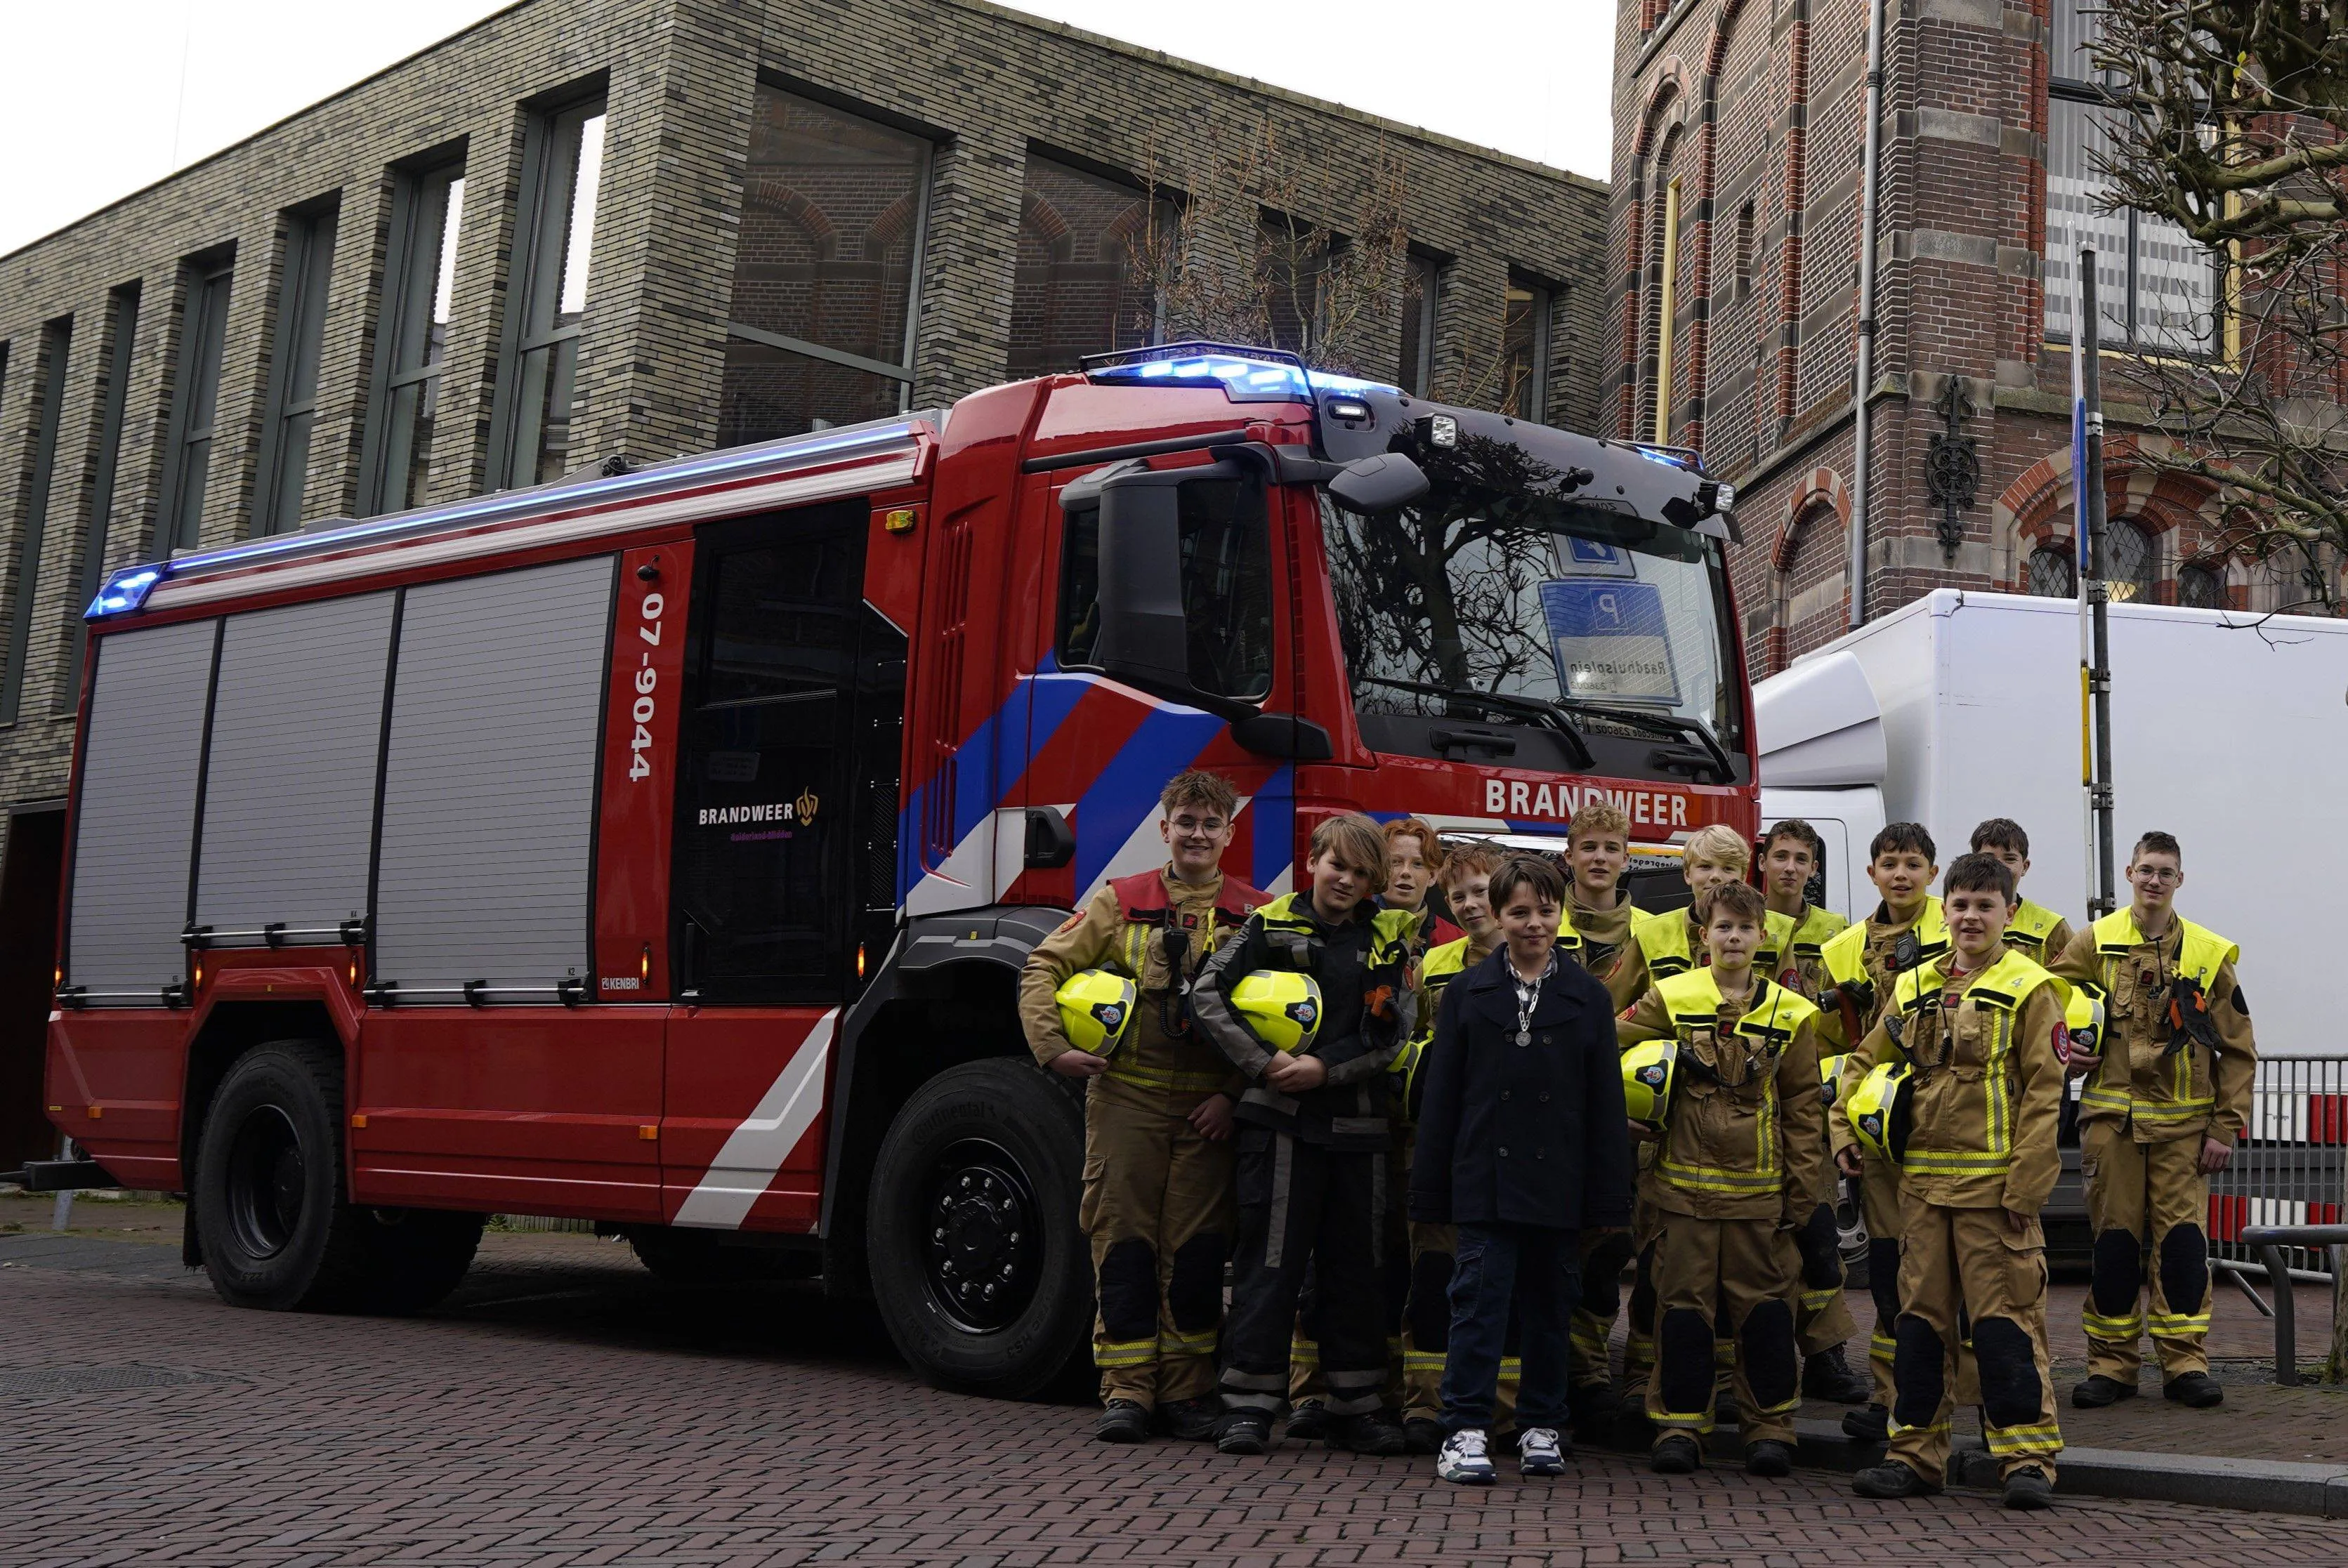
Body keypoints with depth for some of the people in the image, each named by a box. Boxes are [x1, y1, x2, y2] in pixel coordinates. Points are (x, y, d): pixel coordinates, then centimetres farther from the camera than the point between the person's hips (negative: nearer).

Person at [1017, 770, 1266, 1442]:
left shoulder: (1254, 914, 5)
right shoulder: (1121, 902, 5)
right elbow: (1044, 967, 6)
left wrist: (1235, 1093, -6)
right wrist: (1053, 1047, -6)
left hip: (1209, 1105, 0)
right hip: (1126, 1098, 0)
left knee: (1197, 1248, 3)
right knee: (1124, 1241, 0)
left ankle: (1188, 1392, 13)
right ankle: (1127, 1389, 7)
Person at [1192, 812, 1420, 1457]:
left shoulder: (1389, 940, 8)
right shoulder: (1271, 926, 2)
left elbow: (1393, 1035, 1)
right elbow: (1208, 995, -4)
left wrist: (1326, 1070, -12)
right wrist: (1263, 1063, -12)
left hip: (1357, 1123, 3)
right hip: (1280, 1116, -3)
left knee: (1355, 1263, 9)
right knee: (1270, 1259, -3)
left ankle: (1357, 1405, 16)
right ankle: (1249, 1404, 2)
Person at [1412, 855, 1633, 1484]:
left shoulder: (1589, 999, 7)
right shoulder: (1467, 993, 6)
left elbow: (1606, 1103, 6)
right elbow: (1441, 1096, 4)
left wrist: (1609, 1196, 0)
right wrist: (1431, 1190, 0)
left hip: (1558, 1184, 1)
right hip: (1486, 1179, -1)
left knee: (1549, 1305, 10)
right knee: (1479, 1299, -5)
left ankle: (1542, 1427, 21)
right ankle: (1465, 1432, -2)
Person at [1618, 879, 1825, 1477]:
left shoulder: (1791, 1013, 6)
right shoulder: (1669, 999, 3)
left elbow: (1803, 1108, 8)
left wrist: (1802, 1190, 4)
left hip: (1758, 1188, 0)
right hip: (1684, 1182, 0)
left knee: (1763, 1303, 4)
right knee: (1683, 1303, 3)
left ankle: (1770, 1424, 15)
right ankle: (1679, 1423, 11)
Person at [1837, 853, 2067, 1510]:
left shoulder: (2028, 989, -3)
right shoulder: (1914, 987, 12)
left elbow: (2043, 1090, -8)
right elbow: (1865, 1061, 23)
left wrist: (2026, 1184, -14)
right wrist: (1845, 1130, 10)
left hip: (1994, 1183, -5)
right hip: (1923, 1178, 6)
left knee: (2004, 1318, -5)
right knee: (1921, 1315, 10)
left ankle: (2027, 1456, 2)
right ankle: (1916, 1451, 17)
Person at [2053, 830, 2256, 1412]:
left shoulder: (2209, 954, 4)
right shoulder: (2093, 945, 3)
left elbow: (2238, 1050, 5)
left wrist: (2227, 1126, -1)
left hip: (2184, 1120, 0)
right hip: (2113, 1116, 0)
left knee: (2182, 1234, -2)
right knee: (2115, 1235, 3)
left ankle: (2185, 1362, 7)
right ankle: (2112, 1363, 11)